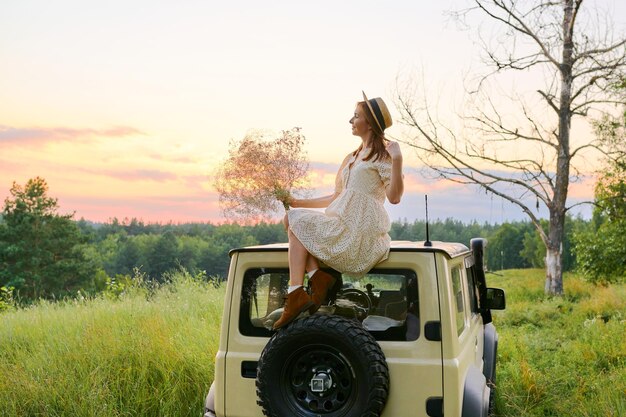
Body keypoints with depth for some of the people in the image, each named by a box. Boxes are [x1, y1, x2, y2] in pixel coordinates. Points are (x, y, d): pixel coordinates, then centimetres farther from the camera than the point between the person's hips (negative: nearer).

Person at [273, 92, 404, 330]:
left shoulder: (382, 156, -1)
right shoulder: (351, 159, 24)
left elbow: (394, 197, -14)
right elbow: (336, 198, 26)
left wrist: (397, 161, -25)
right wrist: (299, 202, 21)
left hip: (360, 230, -8)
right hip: (345, 225, 8)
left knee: (296, 221, -11)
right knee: (292, 218, -3)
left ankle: (296, 294, -19)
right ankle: (317, 278, -18)